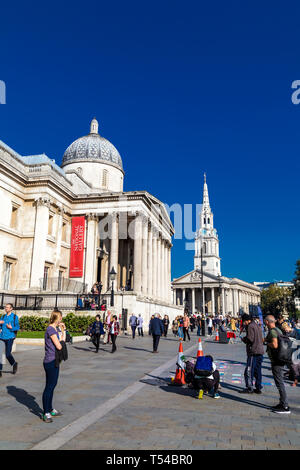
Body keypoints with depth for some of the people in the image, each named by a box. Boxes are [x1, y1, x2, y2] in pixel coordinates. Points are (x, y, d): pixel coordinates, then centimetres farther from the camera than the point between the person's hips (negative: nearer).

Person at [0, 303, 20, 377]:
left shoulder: (15, 317, 0)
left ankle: (14, 364, 26)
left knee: (8, 354, -4)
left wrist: (11, 327, -19)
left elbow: (17, 327, -2)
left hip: (9, 338, -4)